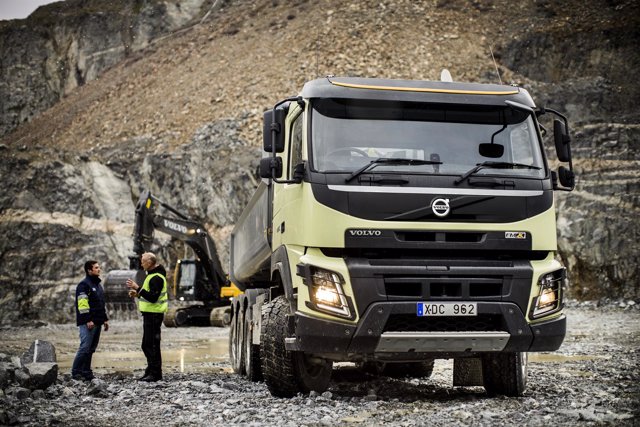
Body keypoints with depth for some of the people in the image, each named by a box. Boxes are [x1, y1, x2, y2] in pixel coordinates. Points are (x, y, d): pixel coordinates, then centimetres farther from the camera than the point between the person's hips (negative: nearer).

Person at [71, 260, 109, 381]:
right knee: (85, 347, -12)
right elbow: (82, 304, -17)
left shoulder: (98, 285, 20)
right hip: (88, 323, -9)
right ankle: (76, 372, -6)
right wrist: (88, 320, -21)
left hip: (97, 322, 9)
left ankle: (86, 371, 14)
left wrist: (105, 319, 21)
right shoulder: (84, 285, -9)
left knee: (91, 348, 10)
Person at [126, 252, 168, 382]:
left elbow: (153, 297, -26)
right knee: (147, 344, 16)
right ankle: (151, 371, 23)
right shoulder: (153, 275, 16)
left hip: (154, 314, -11)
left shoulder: (156, 278, -18)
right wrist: (138, 293, 12)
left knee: (152, 344, -7)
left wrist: (138, 288, -26)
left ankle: (155, 373, -3)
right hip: (150, 314, 11)